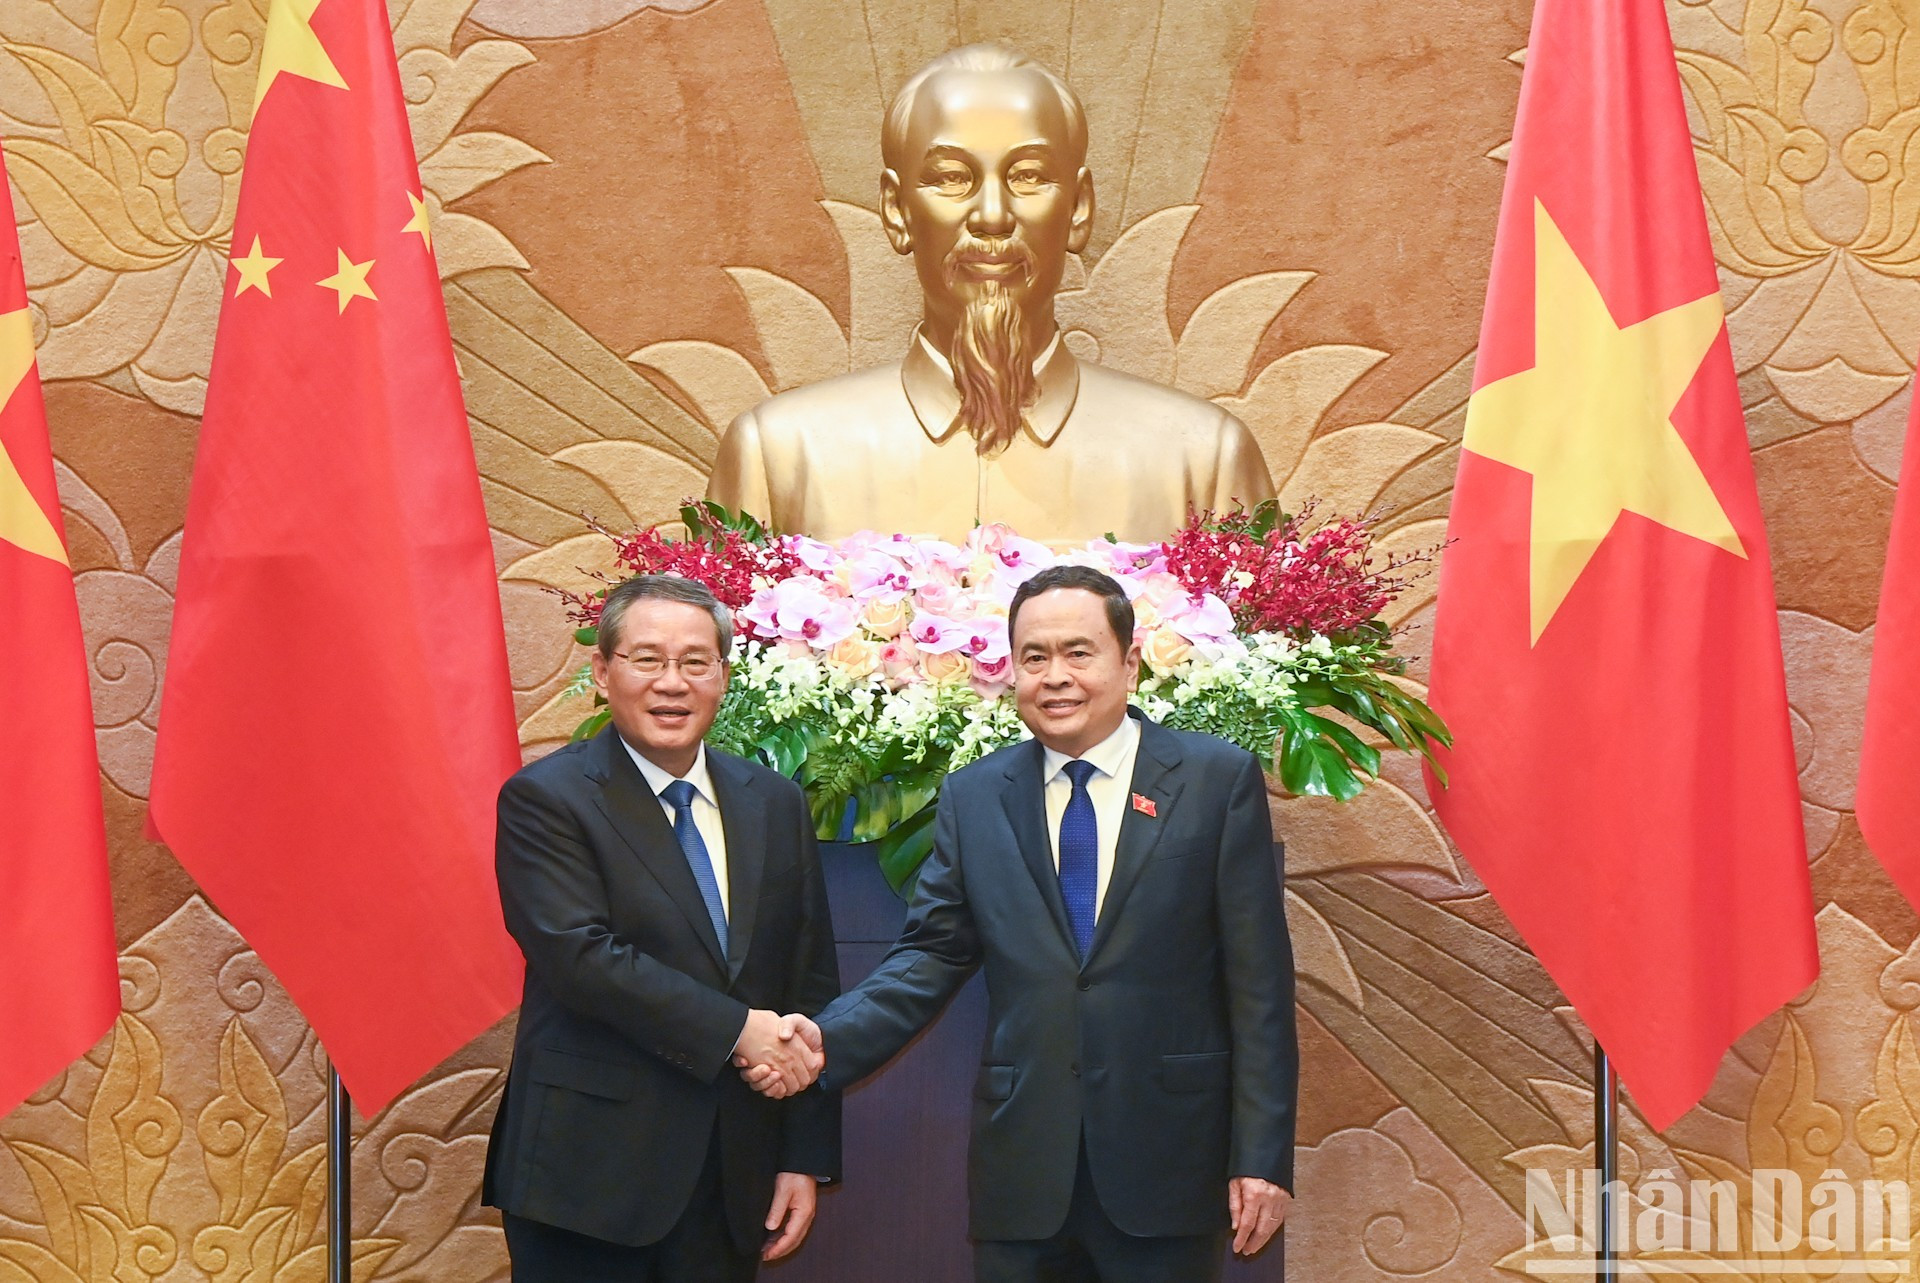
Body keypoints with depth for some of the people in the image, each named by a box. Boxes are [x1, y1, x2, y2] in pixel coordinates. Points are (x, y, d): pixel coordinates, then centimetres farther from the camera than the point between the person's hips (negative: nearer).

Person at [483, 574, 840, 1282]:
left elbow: (811, 985, 9)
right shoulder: (545, 799, -5)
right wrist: (736, 1029, -19)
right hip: (591, 1172, -4)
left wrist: (806, 1158, 4)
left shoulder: (775, 804, 10)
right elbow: (581, 954, -18)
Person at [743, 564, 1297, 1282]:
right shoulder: (972, 798, 8)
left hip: (1166, 1167, -2)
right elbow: (931, 955, 7)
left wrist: (1262, 1156, -6)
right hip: (1023, 1168, 2)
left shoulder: (1220, 780, 0)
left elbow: (1258, 980, -2)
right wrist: (828, 1041, -11)